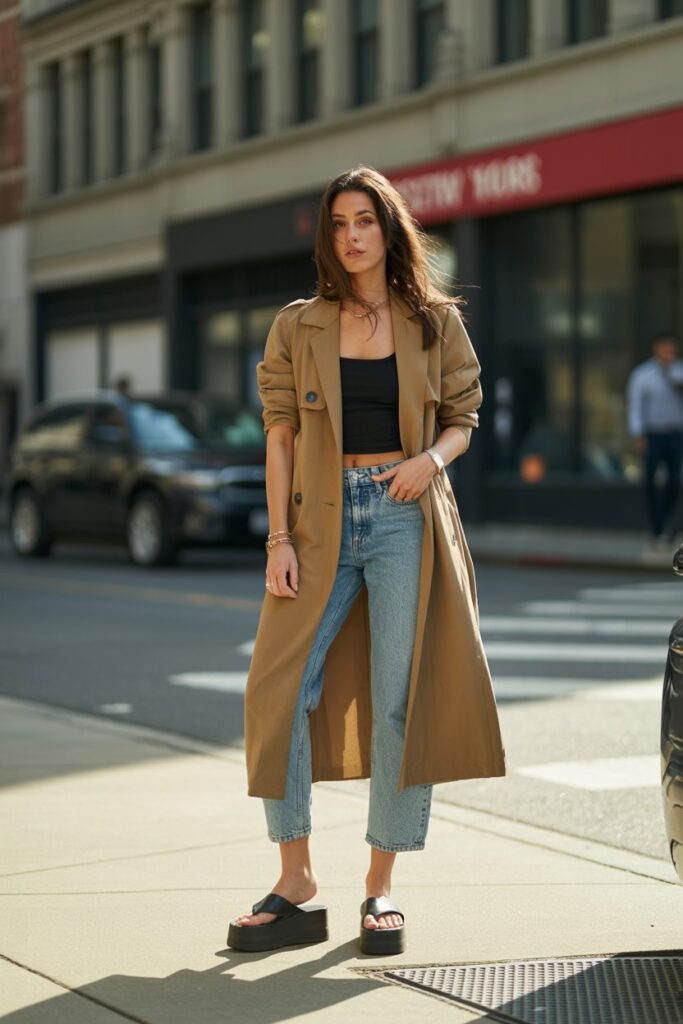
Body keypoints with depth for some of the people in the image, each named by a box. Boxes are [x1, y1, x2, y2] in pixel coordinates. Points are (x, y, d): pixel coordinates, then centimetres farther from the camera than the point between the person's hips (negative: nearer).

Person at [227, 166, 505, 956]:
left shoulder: (436, 323, 6)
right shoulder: (298, 326, 7)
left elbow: (462, 417, 11)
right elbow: (280, 434, 4)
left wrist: (432, 458, -12)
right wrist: (280, 539, -5)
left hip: (406, 517, -1)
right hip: (324, 520, 1)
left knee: (400, 698, -3)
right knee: (277, 690, -7)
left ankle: (380, 889, 8)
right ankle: (296, 885, 4)